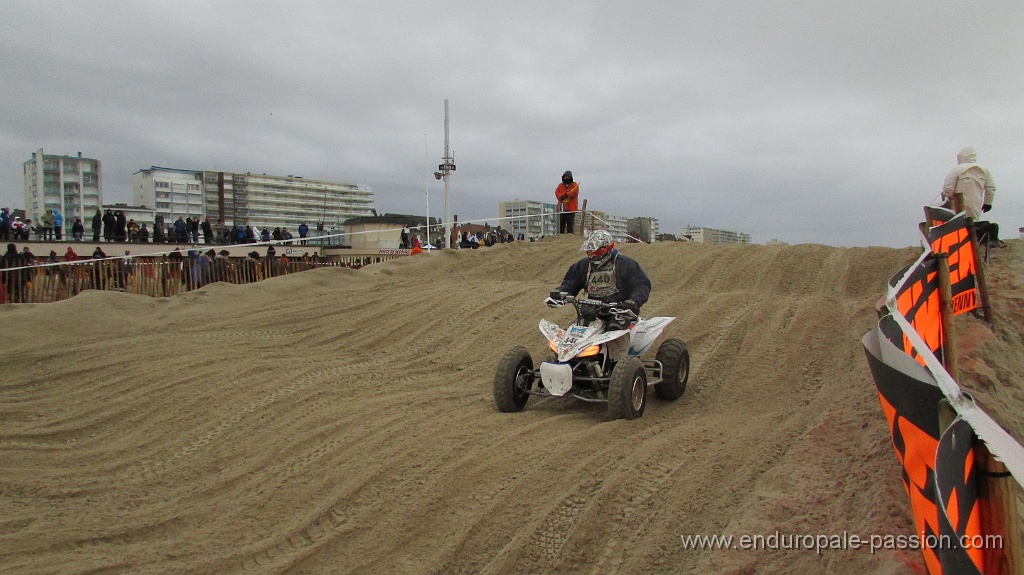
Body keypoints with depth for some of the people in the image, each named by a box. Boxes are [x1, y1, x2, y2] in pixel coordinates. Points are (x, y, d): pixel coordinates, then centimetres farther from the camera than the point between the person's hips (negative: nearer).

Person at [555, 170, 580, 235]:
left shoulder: (574, 185, 8)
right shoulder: (560, 185, 18)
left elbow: (575, 193, -9)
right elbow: (557, 193, 3)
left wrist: (566, 195, -15)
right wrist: (562, 196, -17)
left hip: (571, 208, -4)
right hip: (562, 208, 4)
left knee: (570, 224, -5)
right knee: (561, 223, 4)